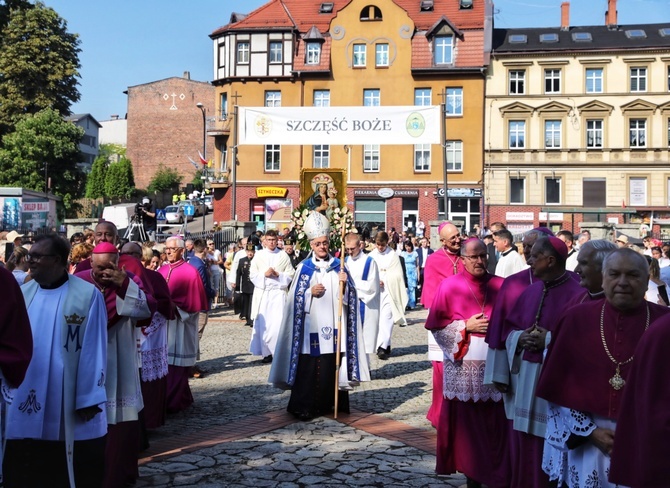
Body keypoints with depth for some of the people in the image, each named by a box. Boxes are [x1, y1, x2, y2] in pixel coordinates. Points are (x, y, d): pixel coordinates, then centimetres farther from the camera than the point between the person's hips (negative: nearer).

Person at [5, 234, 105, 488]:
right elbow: (10, 343, 8)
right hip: (26, 406, 4)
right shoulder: (23, 293, 5)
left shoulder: (88, 295, -7)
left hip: (70, 407, -4)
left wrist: (89, 398, -10)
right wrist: (9, 389, 5)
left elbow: (94, 350, -8)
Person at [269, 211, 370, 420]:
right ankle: (303, 407, 4)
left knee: (331, 365, 1)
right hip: (311, 326, -2)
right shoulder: (304, 268, 4)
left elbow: (350, 296, 8)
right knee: (308, 366, -5)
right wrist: (310, 292, -13)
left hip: (332, 324, 2)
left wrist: (344, 284, -12)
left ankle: (327, 403, 14)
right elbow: (296, 299, 3)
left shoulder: (338, 266, 9)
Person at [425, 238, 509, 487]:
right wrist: (465, 326, -11)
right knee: (466, 423, 4)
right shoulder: (449, 286, 1)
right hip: (462, 367, -1)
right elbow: (437, 326, -1)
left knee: (494, 424, 2)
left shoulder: (501, 286, 5)